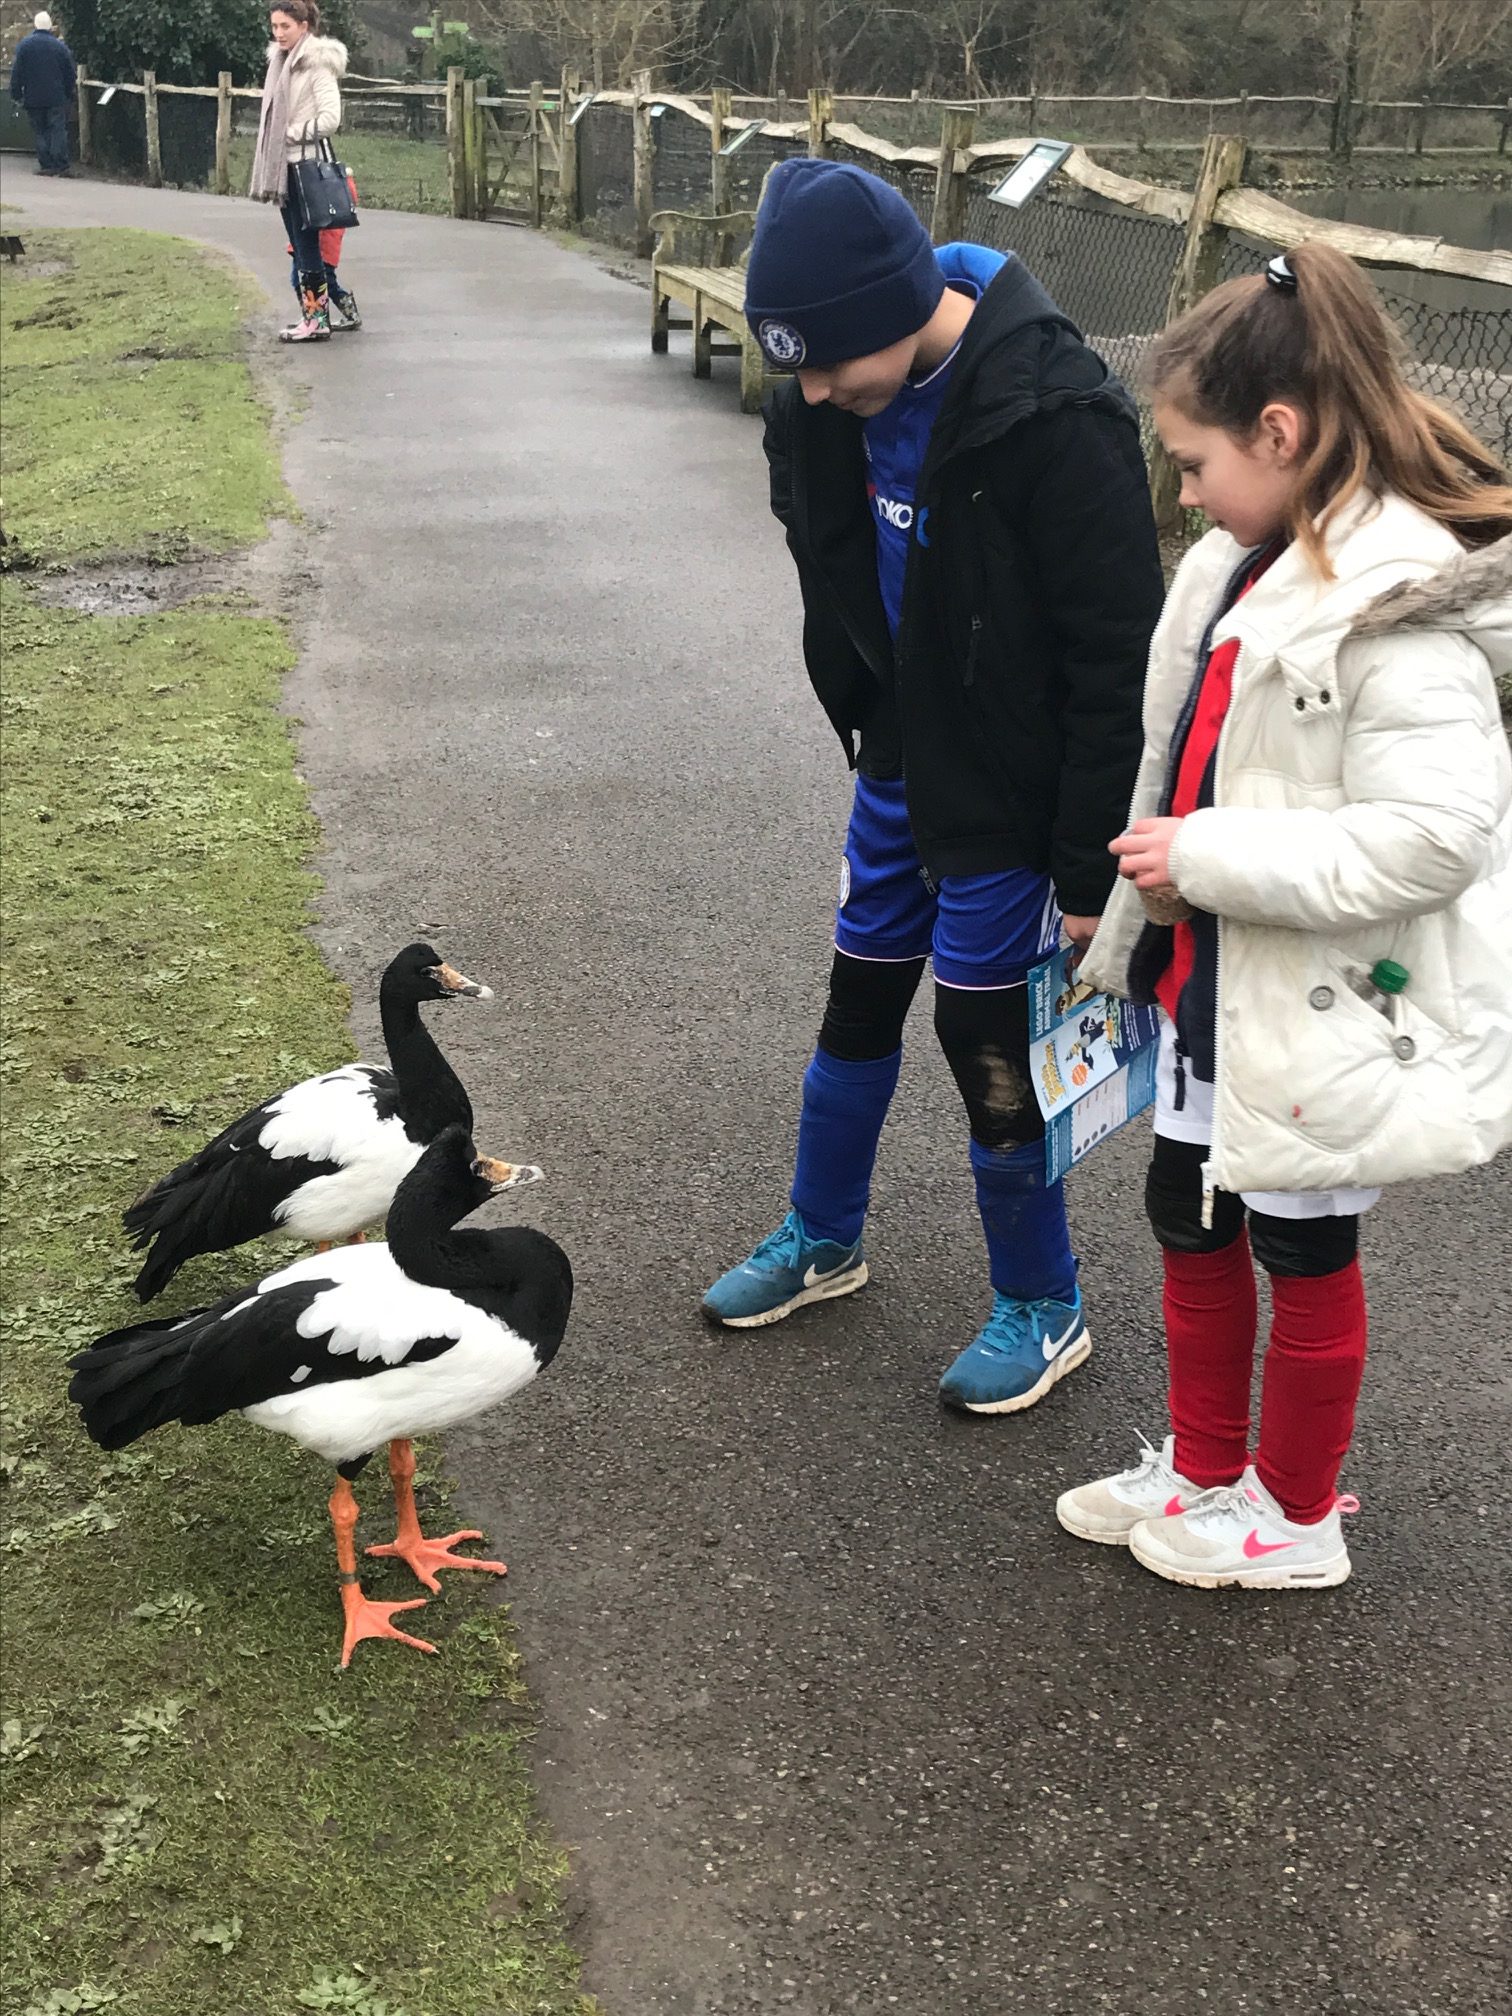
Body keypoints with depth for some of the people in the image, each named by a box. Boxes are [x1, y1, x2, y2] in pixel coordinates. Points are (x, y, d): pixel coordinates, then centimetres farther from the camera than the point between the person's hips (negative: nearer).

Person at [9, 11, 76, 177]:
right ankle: (62, 165, -8)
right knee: (58, 130, 0)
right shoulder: (59, 45, -3)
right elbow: (71, 73, 2)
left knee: (40, 132, 8)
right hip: (56, 98, 0)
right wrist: (71, 94, 13)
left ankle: (46, 165, 5)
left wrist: (17, 94, 4)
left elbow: (17, 72, -2)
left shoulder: (24, 45, -3)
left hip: (33, 98, 0)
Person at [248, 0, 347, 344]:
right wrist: (272, 162, 9)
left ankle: (317, 319, -3)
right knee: (299, 246, 10)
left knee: (307, 244, -7)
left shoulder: (318, 63, -10)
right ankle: (313, 314, 15)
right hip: (284, 165, 9)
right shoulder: (282, 61, 15)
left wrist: (293, 134, -13)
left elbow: (330, 117, -18)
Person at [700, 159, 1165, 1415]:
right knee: (860, 995, 17)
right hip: (902, 765, 7)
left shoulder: (1054, 417, -28)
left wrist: (1089, 863, -18)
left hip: (1016, 792, -7)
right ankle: (823, 1240, 39)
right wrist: (865, 724, 15)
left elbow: (1116, 656, -23)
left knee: (984, 1030, 1)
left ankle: (1043, 1308, 22)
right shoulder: (833, 404, -7)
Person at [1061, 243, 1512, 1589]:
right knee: (1190, 1222, 20)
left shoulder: (1397, 609, -24)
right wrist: (1135, 907, 19)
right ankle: (1206, 1471, 41)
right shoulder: (1246, 564, 4)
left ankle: (1295, 1518, 33)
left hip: (1319, 1008, -9)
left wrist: (1207, 857, -26)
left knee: (1301, 1254, 10)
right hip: (1213, 977, 9)